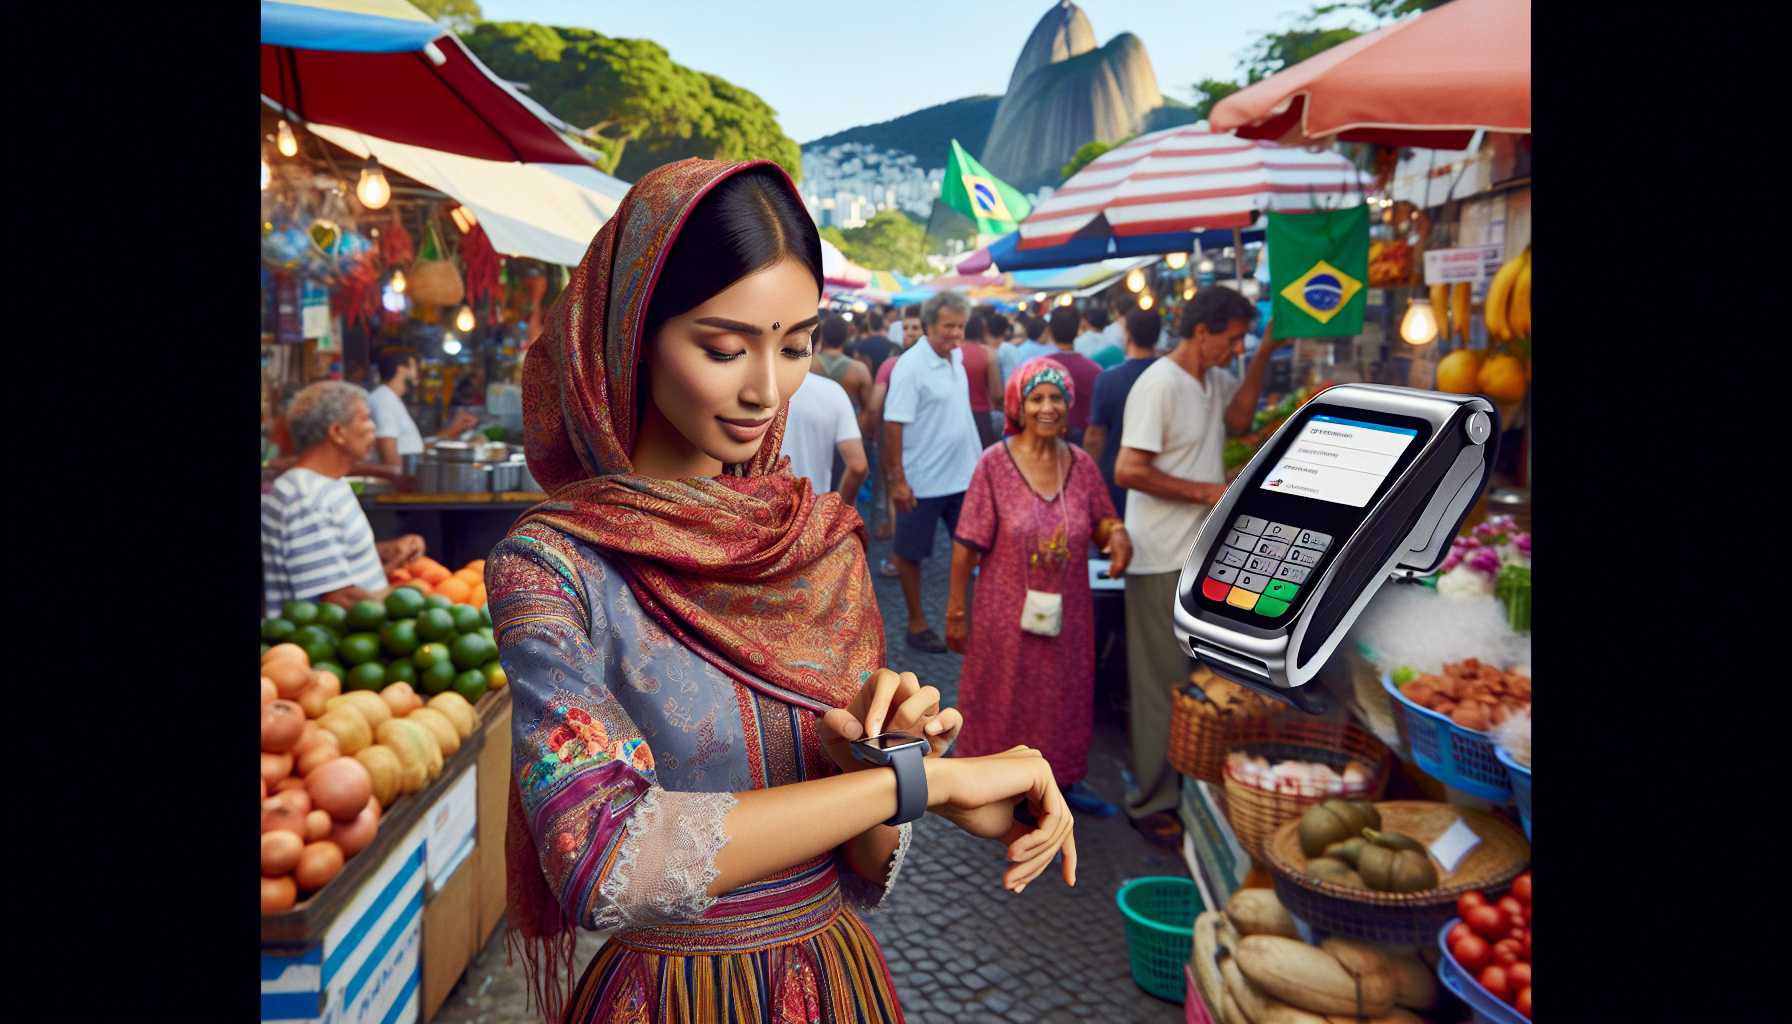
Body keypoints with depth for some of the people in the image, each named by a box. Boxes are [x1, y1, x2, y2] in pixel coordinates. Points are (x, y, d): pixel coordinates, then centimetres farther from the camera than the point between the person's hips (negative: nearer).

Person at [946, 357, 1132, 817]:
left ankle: (1064, 777, 41)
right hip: (1007, 611, -4)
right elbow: (967, 546, -11)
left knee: (1065, 694, 19)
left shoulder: (1081, 464, -2)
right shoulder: (995, 464, -13)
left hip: (1067, 610, 4)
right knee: (1004, 697, 11)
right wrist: (956, 611, -10)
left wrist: (1116, 533, -16)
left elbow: (1102, 524, 8)